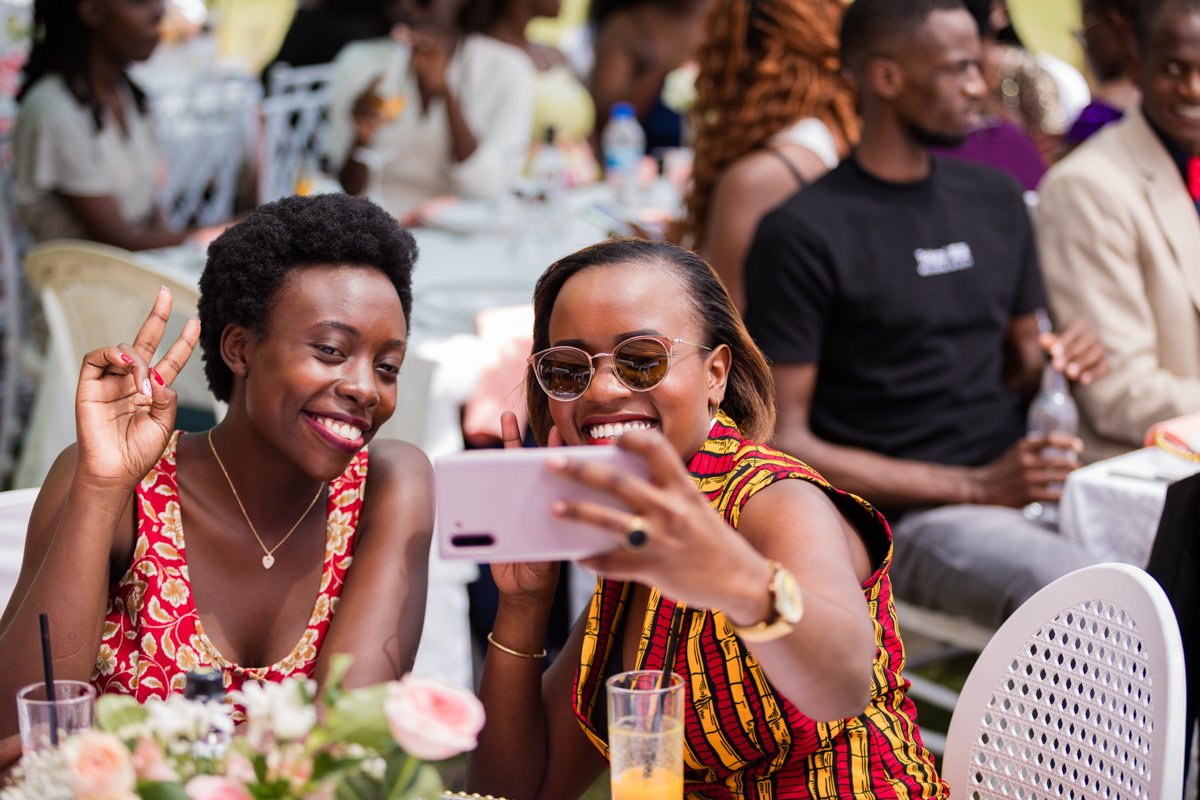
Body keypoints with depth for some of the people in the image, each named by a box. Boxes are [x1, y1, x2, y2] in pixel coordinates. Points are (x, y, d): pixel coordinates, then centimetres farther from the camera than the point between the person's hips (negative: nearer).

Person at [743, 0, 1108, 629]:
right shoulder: (802, 236, -6)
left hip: (1023, 484, 7)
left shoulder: (996, 199, 15)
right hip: (908, 520, -7)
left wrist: (1051, 365, -1)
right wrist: (975, 487, -16)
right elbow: (783, 442, -9)